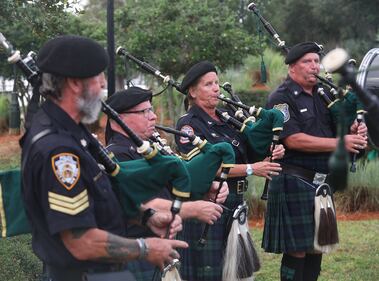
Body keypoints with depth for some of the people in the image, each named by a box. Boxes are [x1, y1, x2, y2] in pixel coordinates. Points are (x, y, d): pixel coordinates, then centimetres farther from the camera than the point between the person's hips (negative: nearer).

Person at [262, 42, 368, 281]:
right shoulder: (281, 98, -8)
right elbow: (293, 140, -19)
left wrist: (354, 132, -5)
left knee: (316, 247, 12)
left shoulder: (323, 95, 15)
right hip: (295, 182, -7)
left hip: (322, 183, 8)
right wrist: (340, 143, -19)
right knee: (297, 251, -2)